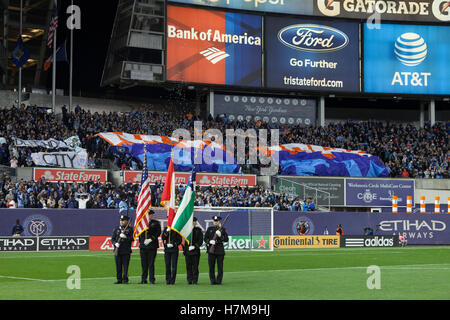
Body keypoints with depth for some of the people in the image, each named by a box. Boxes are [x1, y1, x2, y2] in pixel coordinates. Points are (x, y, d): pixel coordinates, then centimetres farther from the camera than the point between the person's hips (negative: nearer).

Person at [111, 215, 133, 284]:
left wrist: (125, 237, -20)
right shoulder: (116, 229, 14)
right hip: (117, 251, 3)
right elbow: (112, 239, 10)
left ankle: (125, 279, 1)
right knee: (118, 266, 4)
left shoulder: (130, 229, 4)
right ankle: (119, 279, 10)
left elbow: (132, 239, -5)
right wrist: (115, 243, -10)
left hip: (126, 251, -3)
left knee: (125, 266, -5)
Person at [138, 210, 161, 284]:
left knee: (151, 263, -4)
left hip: (152, 246, -3)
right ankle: (143, 279, 9)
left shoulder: (156, 223, 4)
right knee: (144, 263, 4)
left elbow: (158, 233, -4)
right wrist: (140, 242, 9)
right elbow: (139, 233, 19)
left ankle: (152, 279, 0)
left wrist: (151, 239, -13)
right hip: (143, 246, 3)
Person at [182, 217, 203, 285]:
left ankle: (195, 280, 1)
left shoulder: (198, 230, 4)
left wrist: (195, 246, -13)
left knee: (195, 266, -2)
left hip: (196, 250, -2)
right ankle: (189, 280, 6)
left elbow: (201, 241, 0)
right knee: (188, 266, 2)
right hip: (187, 250, 2)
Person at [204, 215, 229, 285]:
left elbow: (226, 239, 2)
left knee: (220, 266, -2)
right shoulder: (209, 229, 11)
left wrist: (220, 235, -14)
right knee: (211, 266, 0)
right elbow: (205, 239, 8)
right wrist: (210, 241, -13)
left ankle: (219, 281, 2)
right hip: (211, 250, 1)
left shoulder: (223, 229, 7)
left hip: (220, 250, -1)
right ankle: (212, 280, 6)